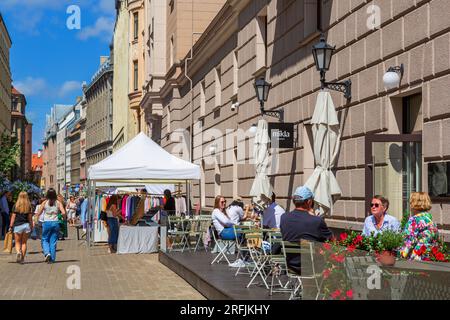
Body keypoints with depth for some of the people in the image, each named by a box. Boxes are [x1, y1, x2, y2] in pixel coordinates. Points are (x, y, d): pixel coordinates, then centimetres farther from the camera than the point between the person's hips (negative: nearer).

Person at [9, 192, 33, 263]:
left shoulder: (15, 206, -4)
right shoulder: (29, 206, 0)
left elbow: (13, 217, -3)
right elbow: (30, 218, 0)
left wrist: (11, 226, 2)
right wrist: (31, 227, 8)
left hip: (17, 226, -1)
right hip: (26, 225, 2)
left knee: (17, 242, 8)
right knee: (24, 243, 10)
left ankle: (18, 252, -19)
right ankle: (22, 258, 9)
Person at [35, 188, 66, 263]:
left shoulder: (45, 203, -3)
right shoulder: (58, 203, -1)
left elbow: (38, 213, 0)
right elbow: (63, 213, -10)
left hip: (47, 223, -1)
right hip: (55, 223, 1)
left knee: (45, 240, 13)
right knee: (53, 241, 8)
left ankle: (47, 253, -11)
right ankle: (52, 258, 7)